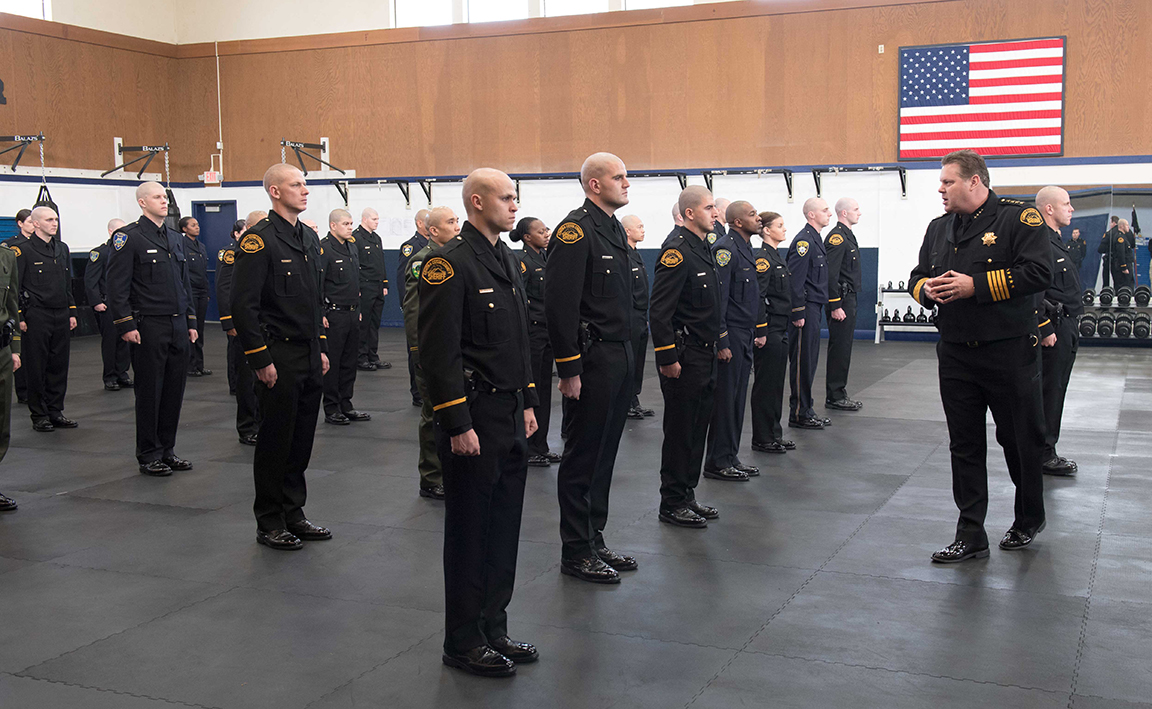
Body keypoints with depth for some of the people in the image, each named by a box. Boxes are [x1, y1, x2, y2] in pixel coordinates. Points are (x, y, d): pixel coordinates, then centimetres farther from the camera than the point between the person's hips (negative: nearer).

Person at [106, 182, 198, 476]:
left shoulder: (176, 239, 15)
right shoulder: (129, 237, -6)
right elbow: (117, 285, -10)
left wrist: (190, 321, 16)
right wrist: (126, 324, -15)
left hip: (178, 327, 6)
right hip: (149, 327, -6)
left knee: (175, 390, 9)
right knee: (150, 392, 1)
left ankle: (167, 450, 20)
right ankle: (149, 456, 10)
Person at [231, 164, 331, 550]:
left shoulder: (310, 237, 14)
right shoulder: (259, 240, -12)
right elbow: (243, 305, -16)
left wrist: (322, 348, 15)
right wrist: (260, 359, -18)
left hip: (310, 357, 8)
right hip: (279, 358, -8)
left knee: (302, 440, 13)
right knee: (275, 442, 1)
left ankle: (294, 515, 24)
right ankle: (269, 524, 13)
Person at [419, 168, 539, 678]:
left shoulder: (507, 260, 14)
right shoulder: (450, 264, -14)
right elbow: (439, 353, -18)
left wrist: (527, 404, 17)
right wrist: (458, 425, -20)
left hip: (511, 420, 9)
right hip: (474, 420, -8)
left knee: (504, 528, 14)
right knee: (470, 532, 2)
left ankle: (493, 630, 27)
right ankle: (463, 642, 16)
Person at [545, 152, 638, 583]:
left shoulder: (615, 229, 16)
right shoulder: (575, 231, -14)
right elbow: (559, 304, -19)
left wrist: (628, 355, 16)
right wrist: (569, 369, -20)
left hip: (620, 359, 9)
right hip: (592, 361, -9)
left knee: (604, 454, 15)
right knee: (583, 458, 0)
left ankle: (594, 541, 26)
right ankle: (576, 553, 10)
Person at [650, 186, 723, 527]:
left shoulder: (704, 250, 14)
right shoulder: (677, 252, -16)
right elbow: (659, 311, -21)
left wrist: (719, 343, 22)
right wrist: (668, 358, -21)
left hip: (705, 358, 9)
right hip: (684, 358, -9)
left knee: (697, 429, 14)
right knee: (680, 432, -1)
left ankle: (687, 496, 24)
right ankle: (672, 504, 9)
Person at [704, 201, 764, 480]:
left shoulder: (746, 249, 16)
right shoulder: (725, 249, -15)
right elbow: (717, 298, -19)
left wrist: (758, 331, 19)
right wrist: (722, 342, -21)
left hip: (745, 337, 10)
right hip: (730, 337, -10)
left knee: (738, 399, 14)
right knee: (725, 400, -3)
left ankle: (731, 458, 22)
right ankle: (717, 463, 5)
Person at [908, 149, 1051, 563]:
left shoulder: (1017, 218, -8)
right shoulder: (939, 228, 13)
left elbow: (1038, 273, -18)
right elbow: (917, 278, 20)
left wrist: (975, 285, -21)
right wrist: (928, 289, -5)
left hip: (1009, 353, -5)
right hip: (956, 354, 5)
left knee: (1020, 440, 9)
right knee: (964, 446, 5)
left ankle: (1029, 520, 31)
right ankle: (970, 536, 11)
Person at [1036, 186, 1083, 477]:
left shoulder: (1057, 241, 18)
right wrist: (1045, 329, -23)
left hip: (1066, 328, 10)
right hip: (1053, 328, -10)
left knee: (1055, 391, 14)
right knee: (1048, 392, -4)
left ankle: (1046, 451, 21)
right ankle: (1044, 455, 4)